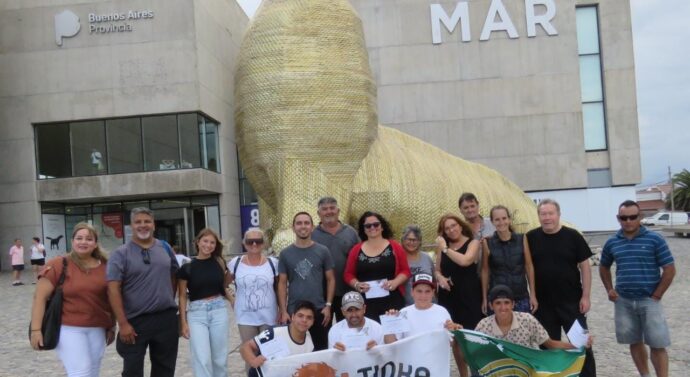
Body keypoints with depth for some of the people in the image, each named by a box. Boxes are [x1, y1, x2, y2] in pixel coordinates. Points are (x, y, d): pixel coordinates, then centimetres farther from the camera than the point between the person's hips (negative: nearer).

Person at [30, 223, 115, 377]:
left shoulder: (105, 266, 6)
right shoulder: (58, 265, -7)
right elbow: (40, 297, -8)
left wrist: (112, 327, 15)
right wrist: (36, 329, -13)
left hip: (97, 330, 5)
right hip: (68, 329, -5)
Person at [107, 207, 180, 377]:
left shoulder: (165, 248, 6)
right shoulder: (120, 254, -7)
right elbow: (113, 289, -13)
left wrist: (169, 302, 12)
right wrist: (123, 323, -18)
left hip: (166, 319, 4)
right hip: (135, 321, -3)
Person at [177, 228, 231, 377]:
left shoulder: (219, 262, 3)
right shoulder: (187, 267, -5)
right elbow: (182, 296, 0)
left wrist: (229, 271, 2)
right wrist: (183, 322, -4)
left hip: (219, 310, 3)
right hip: (196, 313, -2)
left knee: (220, 358, 10)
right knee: (202, 359, -6)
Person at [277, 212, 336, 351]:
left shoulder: (322, 251, 1)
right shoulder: (285, 253, 2)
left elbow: (331, 279, 4)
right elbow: (282, 283, 4)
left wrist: (328, 305, -4)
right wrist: (283, 311, -2)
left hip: (319, 310, 0)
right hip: (294, 311, 0)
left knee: (321, 349, 9)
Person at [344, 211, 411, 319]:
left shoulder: (395, 247, 5)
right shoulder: (356, 250, 9)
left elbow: (405, 270, 6)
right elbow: (348, 274, 13)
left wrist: (395, 282, -11)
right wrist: (357, 285, -6)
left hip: (392, 301, -1)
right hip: (365, 303, 1)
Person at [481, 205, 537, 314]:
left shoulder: (522, 239, 0)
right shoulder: (487, 243, -4)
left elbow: (529, 266, 5)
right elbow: (485, 270, 2)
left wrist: (532, 294, 4)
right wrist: (484, 298, 3)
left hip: (521, 298, 1)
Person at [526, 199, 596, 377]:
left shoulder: (572, 236, -4)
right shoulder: (531, 238, 0)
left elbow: (584, 266, -2)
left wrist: (585, 296, -6)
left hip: (572, 301, -1)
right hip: (543, 304, 2)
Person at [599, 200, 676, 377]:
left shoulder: (654, 239, -6)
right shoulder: (612, 243, 4)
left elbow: (669, 270, -5)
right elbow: (604, 267, 19)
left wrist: (656, 296, -8)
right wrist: (610, 290, 7)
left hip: (649, 301, -3)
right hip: (623, 302, 4)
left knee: (657, 345, -1)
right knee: (635, 343, 13)